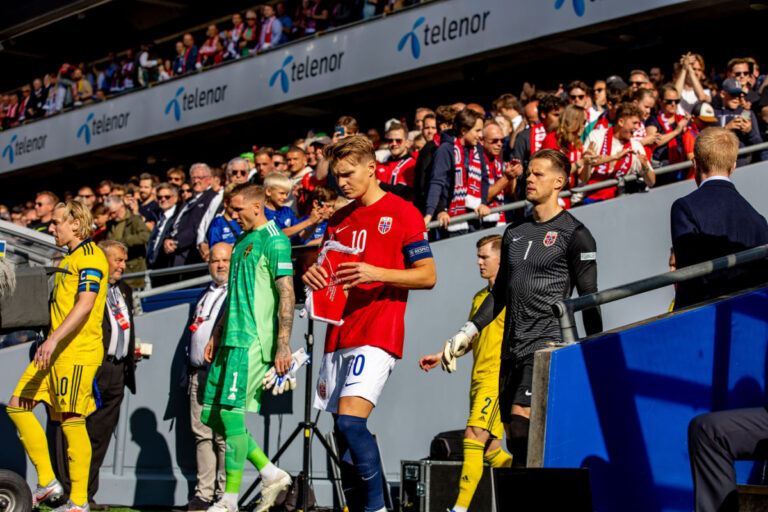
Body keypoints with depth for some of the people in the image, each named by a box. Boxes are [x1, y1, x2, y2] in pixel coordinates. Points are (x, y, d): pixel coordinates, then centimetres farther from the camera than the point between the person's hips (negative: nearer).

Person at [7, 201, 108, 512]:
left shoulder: (90, 256, -10)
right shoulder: (70, 259, 21)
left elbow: (85, 305, -22)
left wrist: (54, 340, -29)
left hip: (77, 352, -10)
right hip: (55, 352, 10)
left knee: (71, 421, -8)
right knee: (17, 406, 5)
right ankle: (47, 482, 8)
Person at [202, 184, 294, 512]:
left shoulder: (274, 241, -8)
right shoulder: (242, 242, 20)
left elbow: (286, 294, -14)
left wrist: (283, 346, -19)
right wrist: (216, 336, 22)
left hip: (253, 341, -9)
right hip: (231, 340, 9)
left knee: (232, 413, -11)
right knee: (214, 415, 5)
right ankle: (271, 475, 12)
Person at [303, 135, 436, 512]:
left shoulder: (403, 213, -2)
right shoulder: (339, 220, 18)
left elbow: (427, 275, -5)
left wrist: (376, 273, -19)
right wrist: (314, 276, 0)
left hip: (377, 335, -7)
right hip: (339, 335, 7)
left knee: (351, 420, -20)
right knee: (342, 430, 6)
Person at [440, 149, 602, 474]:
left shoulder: (574, 234, -1)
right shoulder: (514, 232, 18)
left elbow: (589, 299, -3)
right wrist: (468, 332, 16)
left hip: (548, 344, -7)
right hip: (511, 347, 7)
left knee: (521, 418, -21)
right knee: (513, 434, 3)